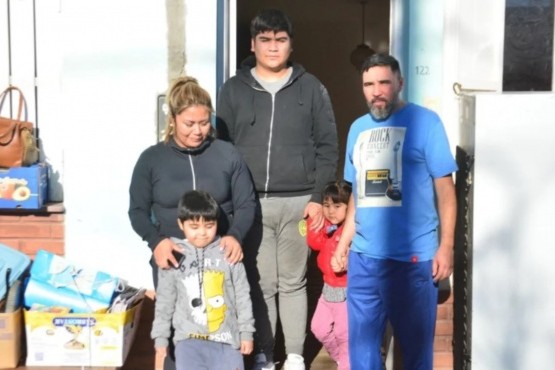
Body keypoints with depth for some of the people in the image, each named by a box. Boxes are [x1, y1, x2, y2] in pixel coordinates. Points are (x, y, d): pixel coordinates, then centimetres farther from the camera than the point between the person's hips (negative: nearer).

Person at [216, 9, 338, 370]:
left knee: (293, 282, 9)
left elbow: (327, 145, 4)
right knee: (260, 283, 5)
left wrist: (318, 196, -3)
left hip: (298, 202, 0)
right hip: (251, 203, 0)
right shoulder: (233, 90, 6)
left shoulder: (311, 88, 5)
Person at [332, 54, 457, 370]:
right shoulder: (358, 128, 11)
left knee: (416, 342, 8)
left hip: (414, 256, -5)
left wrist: (446, 246, -10)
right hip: (363, 256, 5)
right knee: (361, 340, 11)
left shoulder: (425, 122, -4)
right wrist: (344, 242, 14)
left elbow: (445, 188, -5)